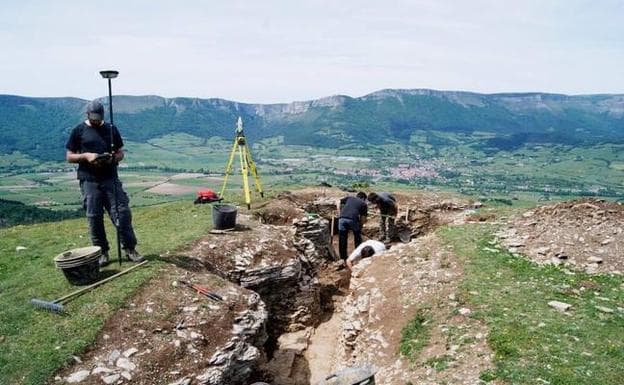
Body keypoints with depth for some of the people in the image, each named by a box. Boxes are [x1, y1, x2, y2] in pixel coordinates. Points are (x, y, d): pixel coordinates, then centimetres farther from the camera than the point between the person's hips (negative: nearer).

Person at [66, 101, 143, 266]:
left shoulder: (111, 129, 11)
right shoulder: (79, 131, 5)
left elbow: (120, 152, 14)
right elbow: (69, 157, 5)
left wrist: (114, 158, -9)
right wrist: (86, 156, -14)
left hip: (111, 178, 1)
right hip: (89, 181, -1)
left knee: (122, 213, -6)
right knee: (94, 218, 2)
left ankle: (130, 249, 2)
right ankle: (102, 252, 13)